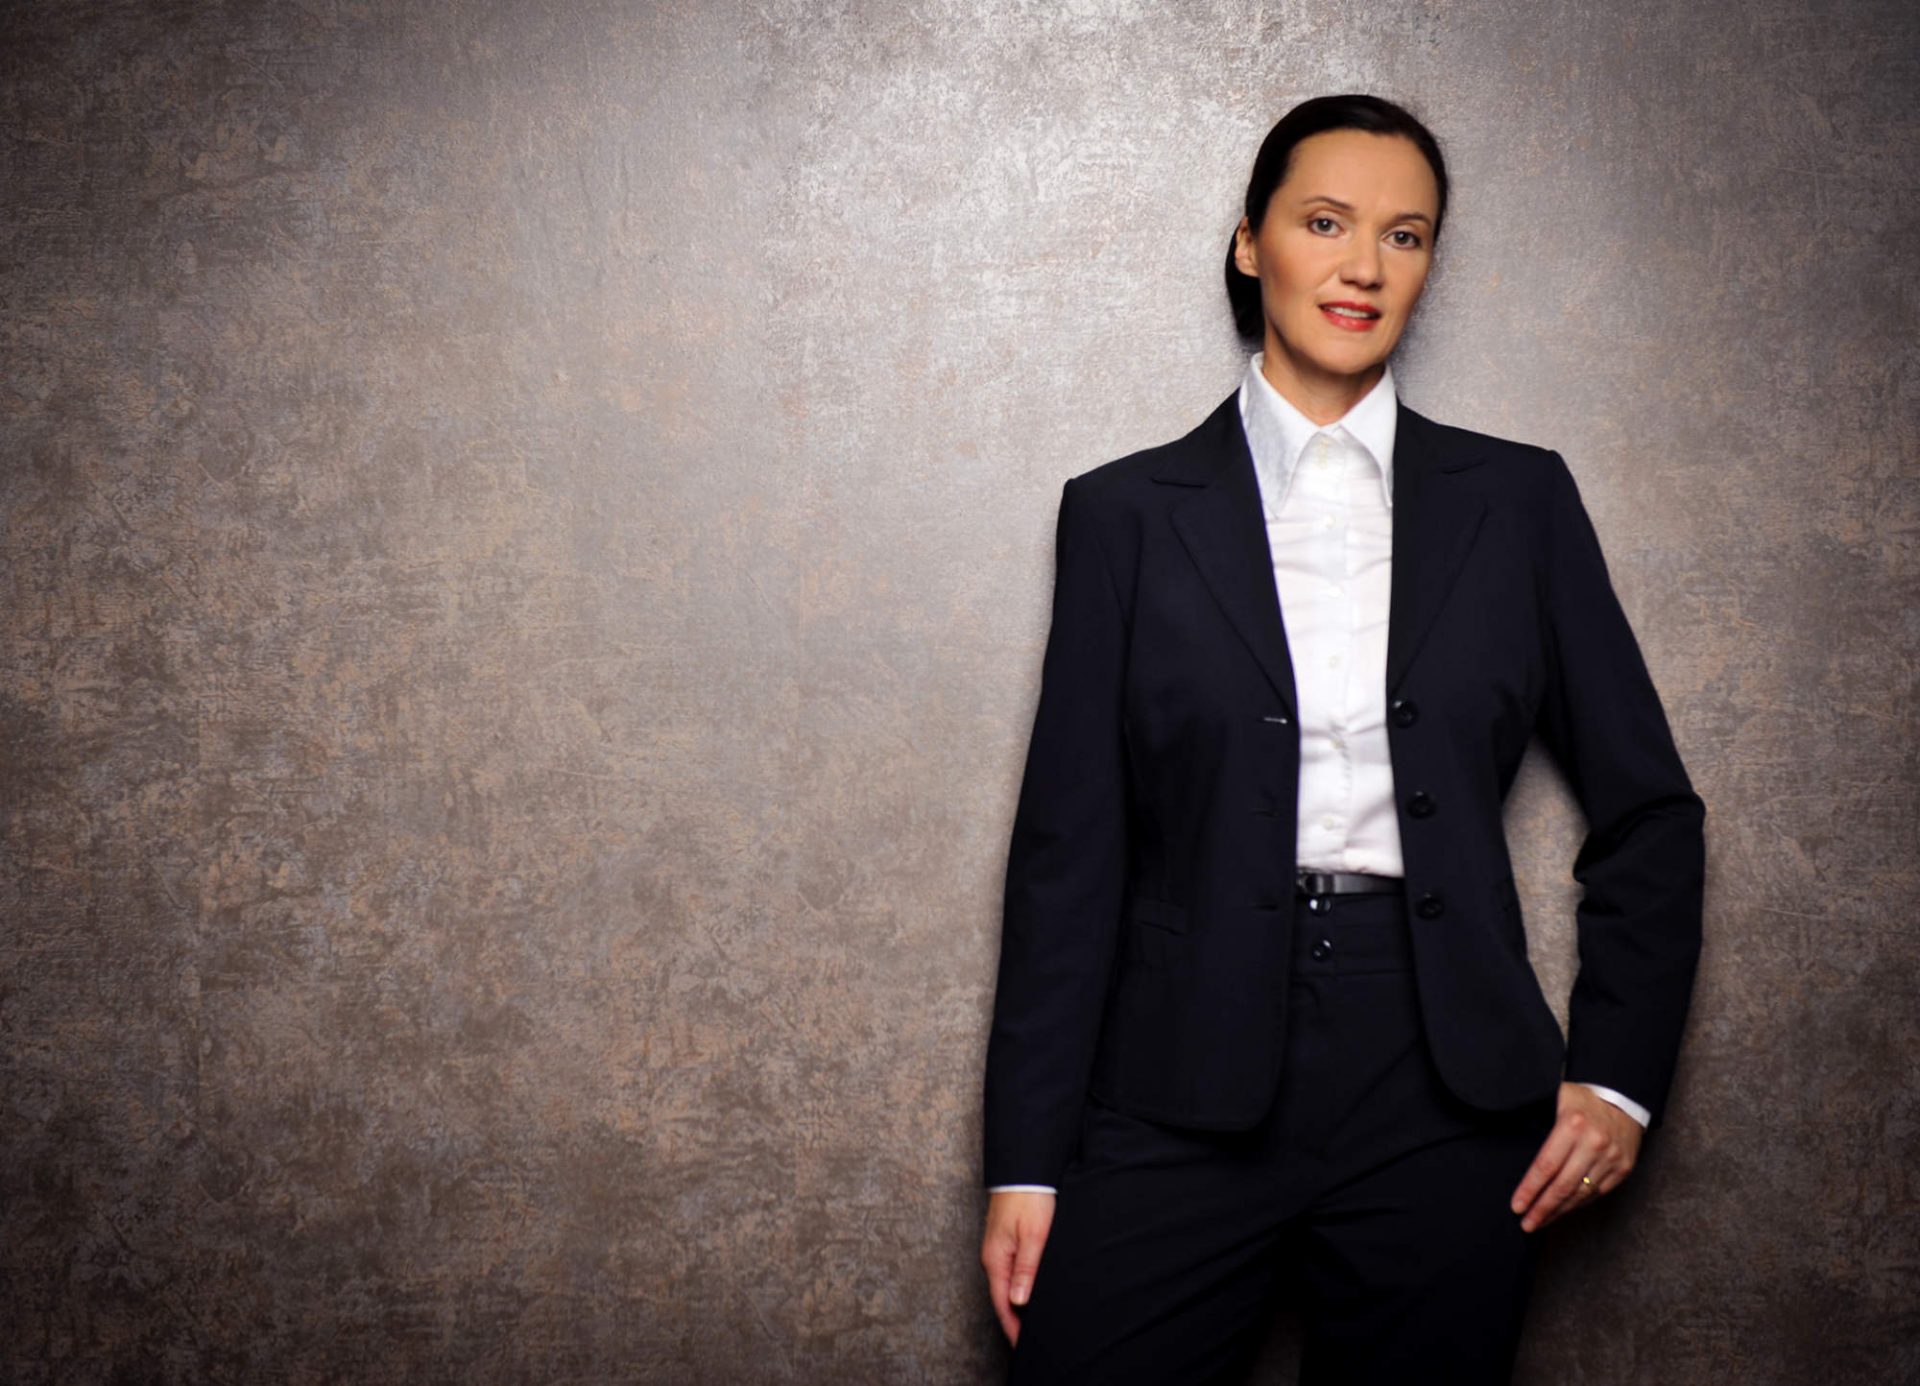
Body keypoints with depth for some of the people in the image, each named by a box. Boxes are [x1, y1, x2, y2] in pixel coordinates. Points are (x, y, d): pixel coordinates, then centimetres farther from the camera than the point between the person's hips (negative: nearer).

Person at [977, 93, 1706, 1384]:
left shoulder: (1519, 500, 7)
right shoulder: (1129, 512, 3)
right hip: (1185, 1097, -1)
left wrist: (1618, 1076, 4)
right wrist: (1026, 1159, -1)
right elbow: (1071, 845, 1)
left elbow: (1648, 812, 12)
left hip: (1447, 1096, 1)